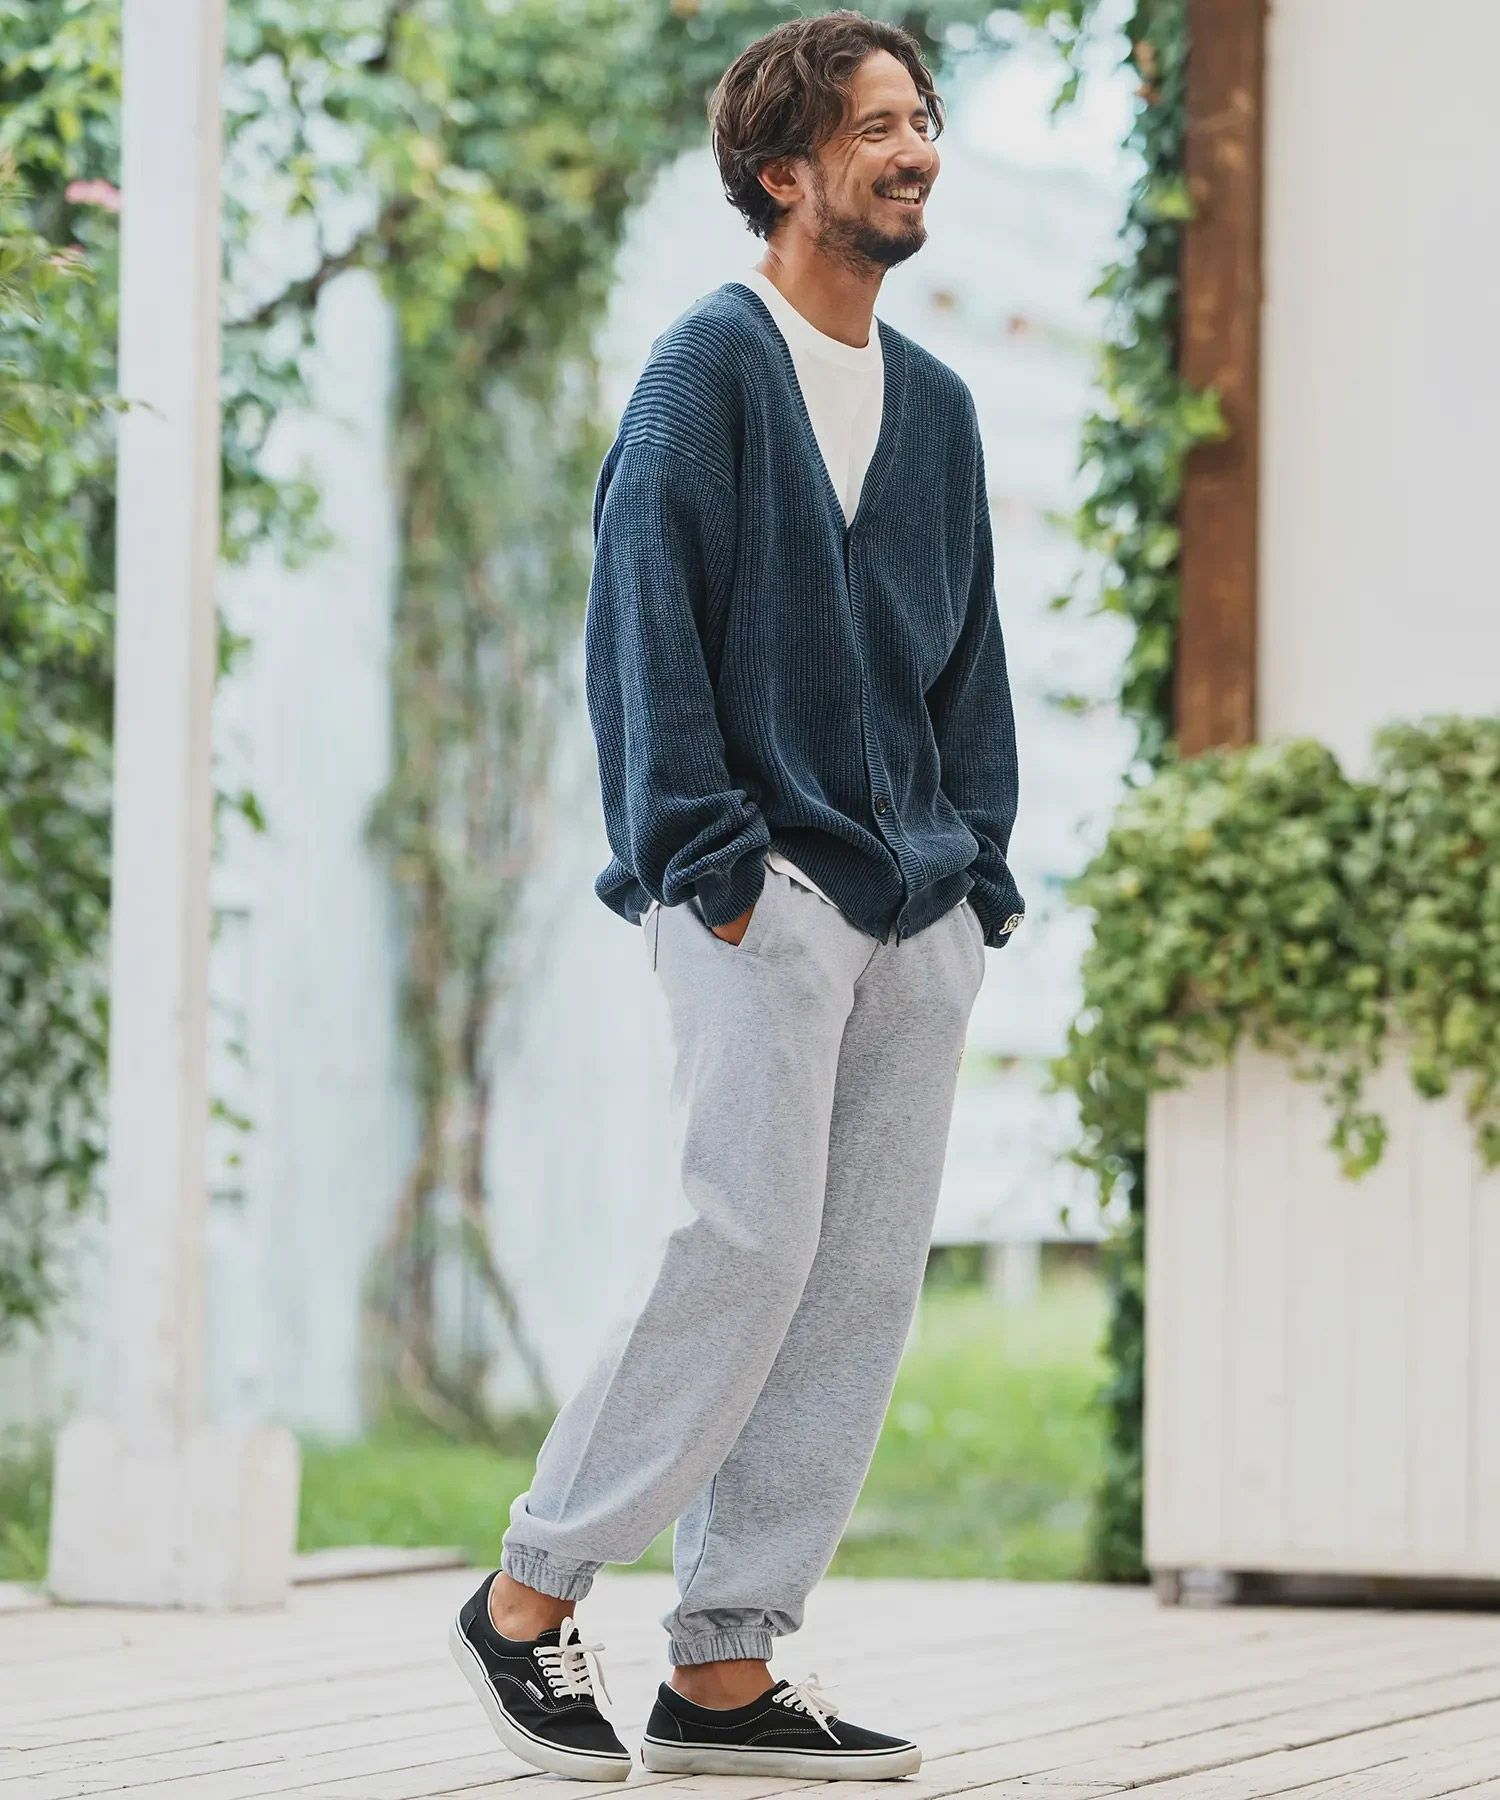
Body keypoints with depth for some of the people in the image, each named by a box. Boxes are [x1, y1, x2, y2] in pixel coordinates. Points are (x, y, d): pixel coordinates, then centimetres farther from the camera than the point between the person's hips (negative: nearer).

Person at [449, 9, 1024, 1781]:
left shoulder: (936, 402, 19)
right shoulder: (709, 365, -2)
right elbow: (645, 618, -9)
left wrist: (978, 870, 11)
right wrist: (711, 859, -15)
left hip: (915, 910, 7)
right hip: (761, 895, -7)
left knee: (866, 1286, 3)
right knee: (747, 1249, -14)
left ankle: (725, 1671, 7)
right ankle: (529, 1595, 0)